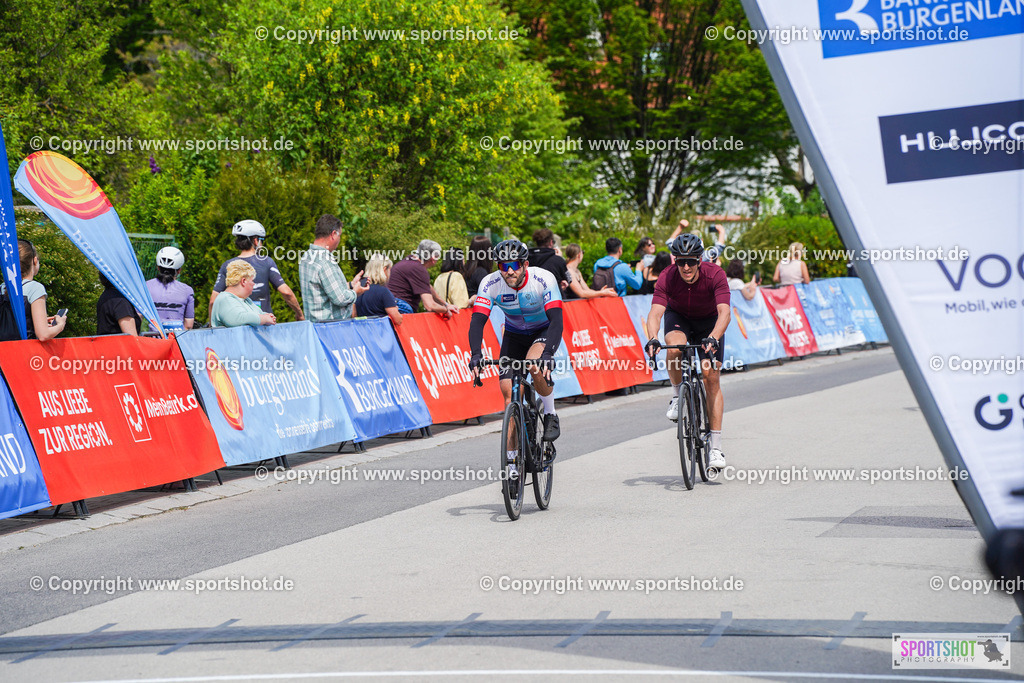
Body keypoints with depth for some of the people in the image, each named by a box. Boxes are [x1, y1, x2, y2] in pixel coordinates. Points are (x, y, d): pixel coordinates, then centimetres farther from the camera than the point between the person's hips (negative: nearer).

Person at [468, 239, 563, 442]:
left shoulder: (543, 279, -30)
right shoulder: (490, 284, -23)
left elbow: (557, 321, -38)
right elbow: (477, 321, -28)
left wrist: (547, 354, -53)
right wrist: (475, 355, -45)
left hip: (544, 330, -3)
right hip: (514, 335, 3)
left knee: (535, 365, -34)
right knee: (509, 393, -10)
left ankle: (551, 415, -11)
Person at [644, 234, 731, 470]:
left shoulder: (715, 275, -32)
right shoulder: (667, 278, -29)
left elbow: (724, 312, -42)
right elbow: (655, 312, -38)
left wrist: (713, 338, -60)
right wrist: (653, 339, -58)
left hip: (709, 322, 0)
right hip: (678, 318, 1)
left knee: (712, 377, -12)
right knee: (675, 347, -35)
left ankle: (716, 447, -10)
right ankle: (677, 396, -7)